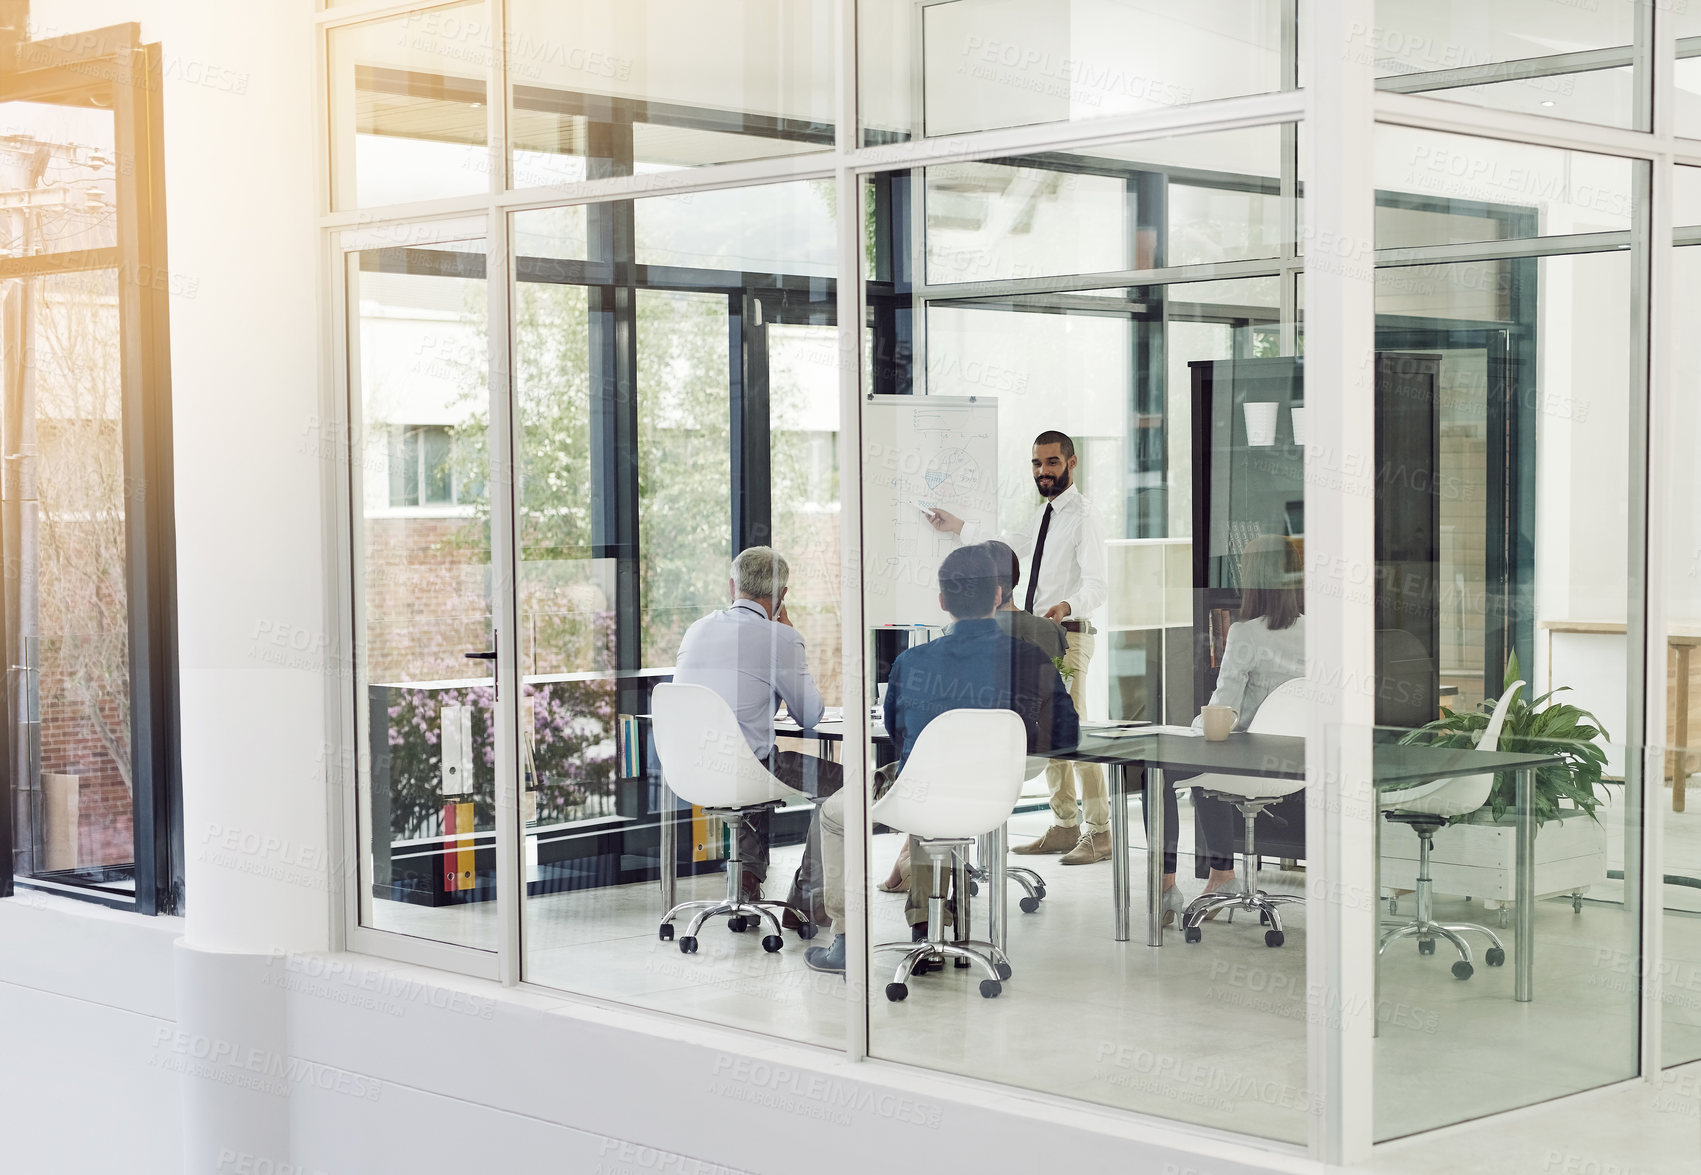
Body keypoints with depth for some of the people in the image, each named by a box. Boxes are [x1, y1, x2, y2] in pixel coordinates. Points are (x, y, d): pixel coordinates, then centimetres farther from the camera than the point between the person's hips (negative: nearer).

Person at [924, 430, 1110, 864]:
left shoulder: (1082, 517, -12)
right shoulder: (1045, 516, 17)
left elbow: (1096, 584, -22)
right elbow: (1008, 548, 33)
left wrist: (1067, 606, -41)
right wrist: (957, 527, 33)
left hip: (1066, 633, -10)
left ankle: (1099, 833, -7)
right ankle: (1064, 826, 23)